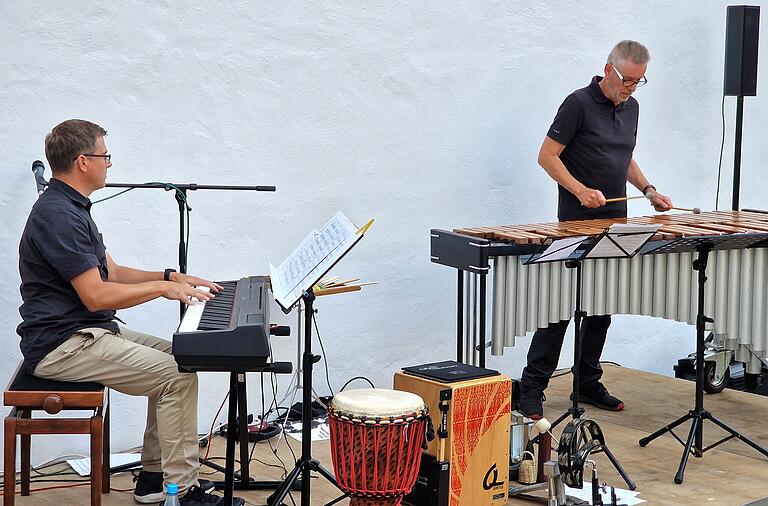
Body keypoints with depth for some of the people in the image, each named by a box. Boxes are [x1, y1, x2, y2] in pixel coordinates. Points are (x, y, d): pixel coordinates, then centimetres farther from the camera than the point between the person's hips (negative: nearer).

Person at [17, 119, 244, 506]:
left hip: (90, 330, 11)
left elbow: (111, 272, 21)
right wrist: (162, 287, -13)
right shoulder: (57, 215, -20)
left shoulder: (72, 207, 15)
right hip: (62, 345, -11)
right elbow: (96, 295, -24)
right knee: (178, 375, -17)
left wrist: (173, 277, 9)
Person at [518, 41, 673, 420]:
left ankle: (587, 384, 20)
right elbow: (547, 156, -11)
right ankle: (531, 390, -2)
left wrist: (648, 190, 11)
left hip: (615, 221, 7)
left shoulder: (631, 107, 12)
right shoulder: (579, 104, -10)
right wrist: (581, 190, -22)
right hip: (577, 222, -7)